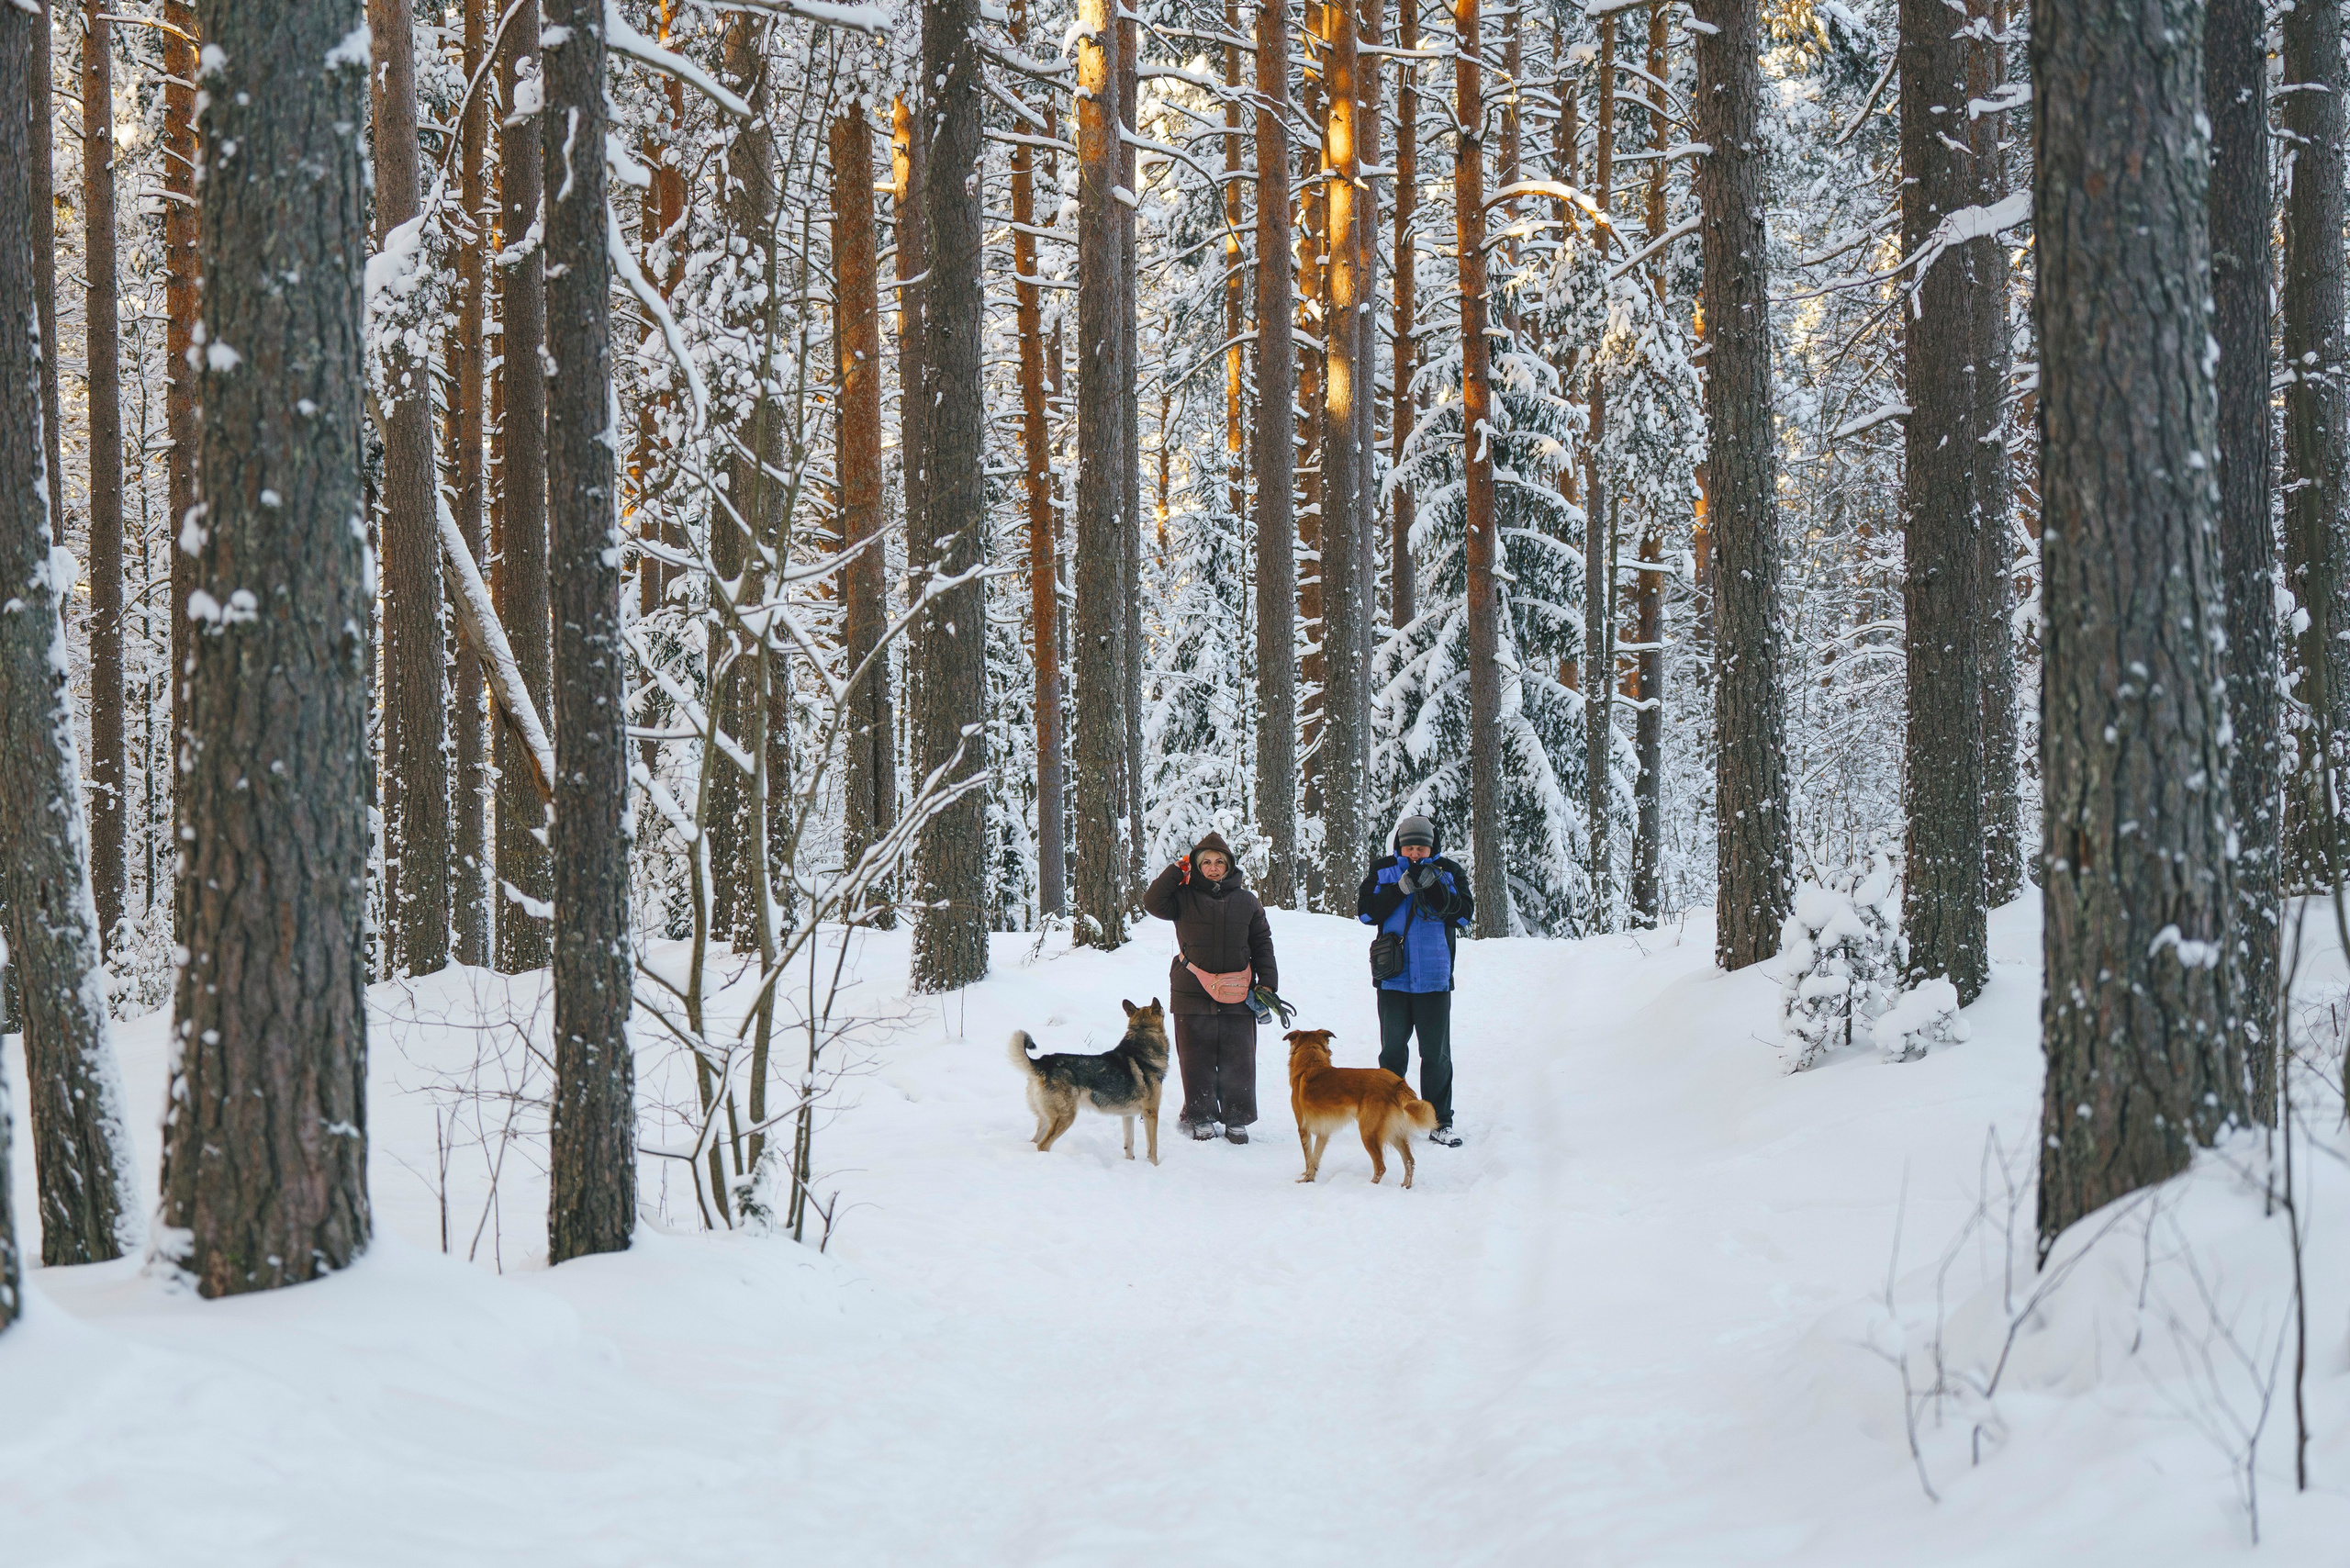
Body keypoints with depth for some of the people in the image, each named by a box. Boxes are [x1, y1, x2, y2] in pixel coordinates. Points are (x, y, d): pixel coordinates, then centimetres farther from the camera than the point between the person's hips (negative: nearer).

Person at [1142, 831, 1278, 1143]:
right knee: (1197, 1059, 2)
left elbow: (1262, 943, 13)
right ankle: (1200, 1117, 12)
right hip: (1193, 992, -1)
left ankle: (1237, 1119, 11)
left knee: (1238, 1058, 3)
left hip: (1237, 994, 1)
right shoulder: (1184, 897, 4)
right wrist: (1177, 871, -11)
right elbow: (1153, 902, -11)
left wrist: (1267, 983, 6)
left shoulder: (1246, 901, 9)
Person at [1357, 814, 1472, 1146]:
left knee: (1437, 1053, 1)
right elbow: (1366, 911, -5)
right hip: (1393, 978, 1)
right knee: (1393, 1050, 9)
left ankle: (1440, 1121, 6)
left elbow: (1464, 913, -6)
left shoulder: (1449, 872, 4)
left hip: (1434, 978, -1)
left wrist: (1435, 888, -19)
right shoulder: (1383, 870, 5)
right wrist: (1401, 888, -16)